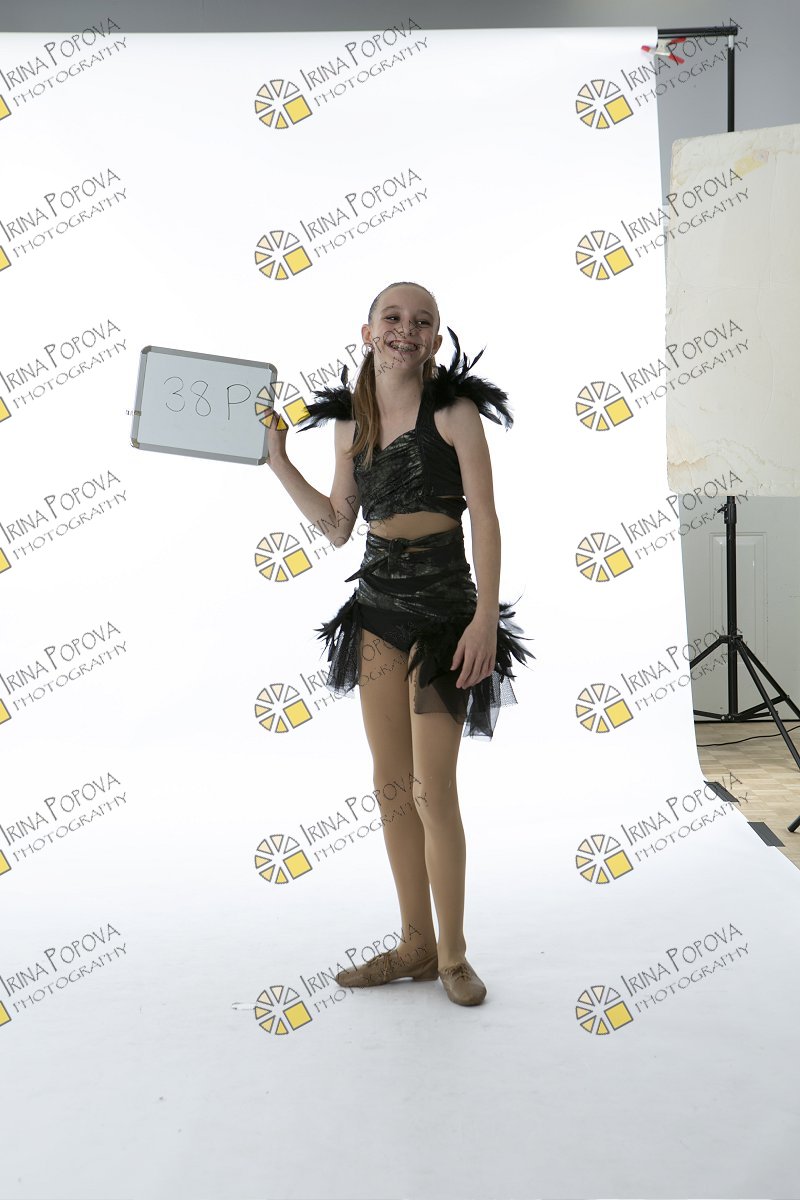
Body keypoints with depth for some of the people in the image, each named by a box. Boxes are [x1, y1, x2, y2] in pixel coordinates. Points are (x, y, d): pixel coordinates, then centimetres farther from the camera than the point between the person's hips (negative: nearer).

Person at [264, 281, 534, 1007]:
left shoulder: (455, 409, -5)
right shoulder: (350, 421, 9)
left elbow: (485, 517, -10)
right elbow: (337, 526, 13)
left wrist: (486, 617, -18)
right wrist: (275, 458, 9)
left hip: (444, 608, -5)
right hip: (378, 606, 5)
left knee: (434, 790, -3)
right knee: (390, 782, 9)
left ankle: (453, 954, 14)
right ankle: (417, 944, 22)